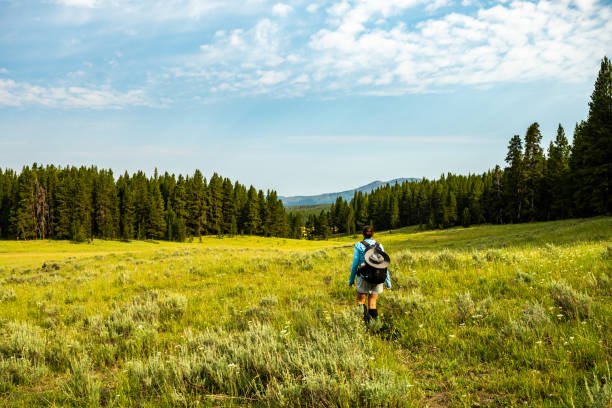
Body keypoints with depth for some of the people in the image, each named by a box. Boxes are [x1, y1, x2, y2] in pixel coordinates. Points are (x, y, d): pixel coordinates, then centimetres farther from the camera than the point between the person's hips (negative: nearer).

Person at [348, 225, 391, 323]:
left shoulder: (359, 246, -4)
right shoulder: (379, 246, 4)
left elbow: (355, 264, -4)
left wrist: (351, 279, 5)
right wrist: (388, 281, 8)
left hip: (364, 278, -3)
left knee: (360, 301, 8)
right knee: (372, 303, 11)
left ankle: (365, 314, -20)